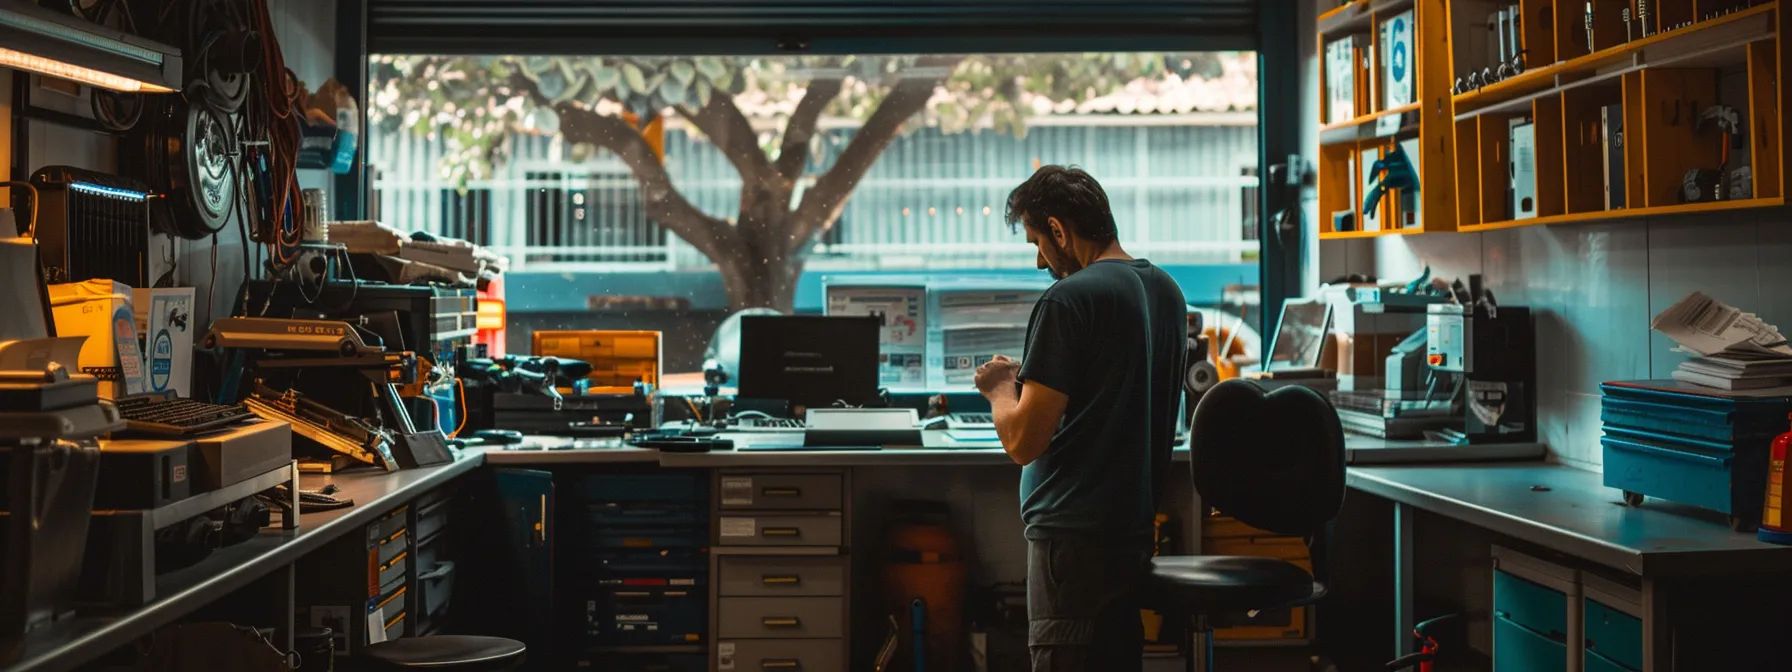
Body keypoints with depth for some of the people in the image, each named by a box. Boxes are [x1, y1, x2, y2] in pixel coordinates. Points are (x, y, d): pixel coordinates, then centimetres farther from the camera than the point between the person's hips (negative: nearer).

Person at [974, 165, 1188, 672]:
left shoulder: (1068, 300, -16)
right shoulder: (1167, 290, 10)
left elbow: (1023, 442, -17)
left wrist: (1001, 389, 1)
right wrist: (1032, 381, 21)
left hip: (1074, 532, -9)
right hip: (1135, 526, 9)